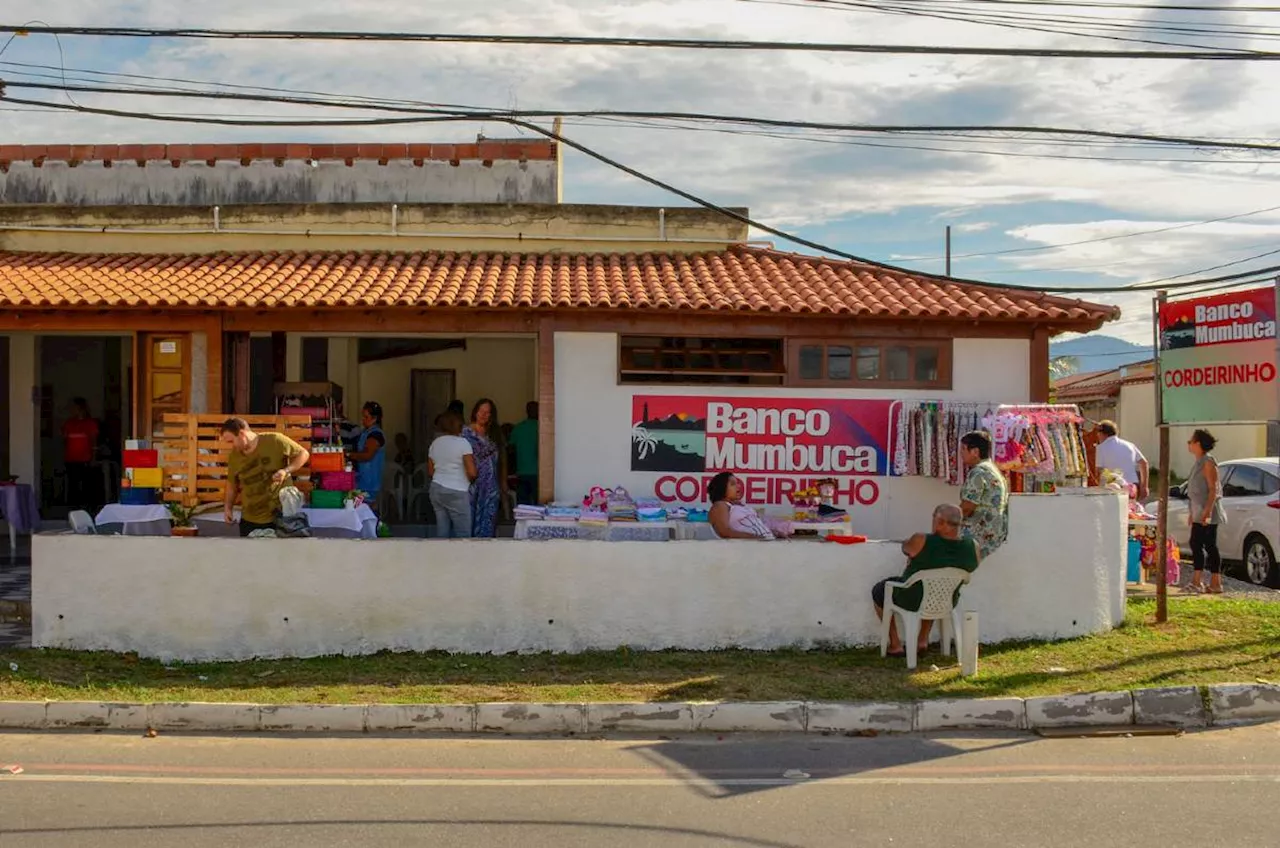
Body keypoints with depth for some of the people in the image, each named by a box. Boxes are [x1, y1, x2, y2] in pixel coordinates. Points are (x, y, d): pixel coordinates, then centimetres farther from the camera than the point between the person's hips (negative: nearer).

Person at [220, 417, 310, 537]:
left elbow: (303, 454, -4)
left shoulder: (275, 441, -13)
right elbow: (232, 484, 17)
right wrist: (228, 507, 5)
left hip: (280, 515, -4)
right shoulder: (234, 456, 2)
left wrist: (286, 471, -18)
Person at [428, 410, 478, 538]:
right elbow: (472, 473, -13)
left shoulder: (435, 443, 10)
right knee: (463, 533, -2)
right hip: (456, 492, -6)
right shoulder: (462, 443, -8)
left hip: (436, 489, 7)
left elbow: (430, 471, 16)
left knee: (442, 531, 8)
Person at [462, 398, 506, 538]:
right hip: (472, 483, -4)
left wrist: (503, 484, 13)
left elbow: (501, 460, 16)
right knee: (470, 520, -5)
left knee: (488, 520, 2)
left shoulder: (494, 434, 14)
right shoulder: (466, 432, -1)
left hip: (491, 487, 4)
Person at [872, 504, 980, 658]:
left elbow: (905, 547, -7)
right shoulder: (972, 547, -16)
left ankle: (895, 645, 25)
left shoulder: (921, 541, -29)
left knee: (878, 590, 26)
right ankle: (923, 641, 38)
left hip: (913, 601, -4)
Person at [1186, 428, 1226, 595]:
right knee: (1196, 544, 9)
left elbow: (1213, 489, -18)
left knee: (1210, 545, -6)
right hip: (1199, 512, 10)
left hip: (1208, 513, -10)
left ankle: (1216, 584, -2)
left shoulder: (1208, 462, -13)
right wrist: (1192, 512, 20)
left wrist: (1207, 511, -25)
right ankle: (1197, 581, 13)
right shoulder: (1199, 462, 15)